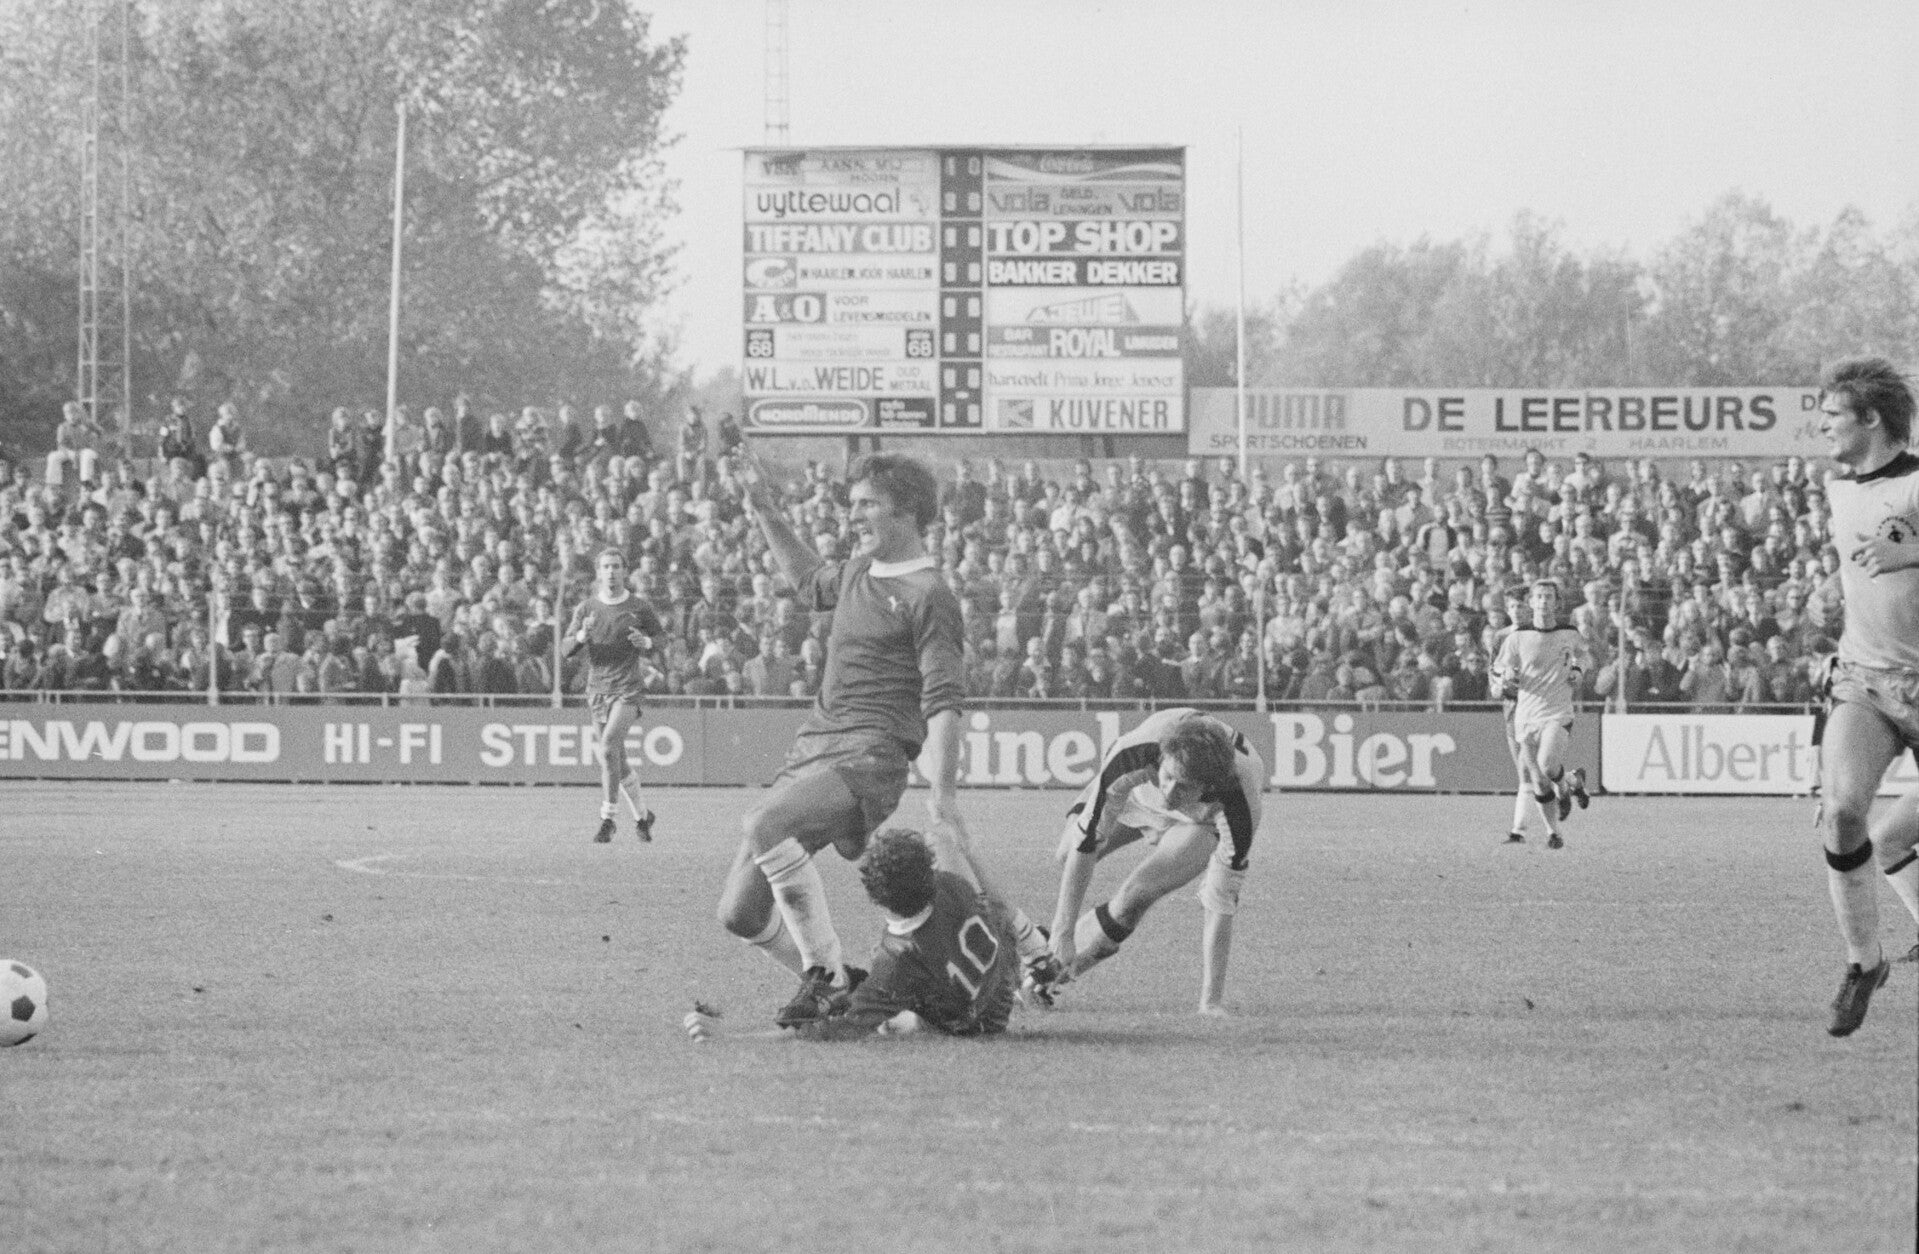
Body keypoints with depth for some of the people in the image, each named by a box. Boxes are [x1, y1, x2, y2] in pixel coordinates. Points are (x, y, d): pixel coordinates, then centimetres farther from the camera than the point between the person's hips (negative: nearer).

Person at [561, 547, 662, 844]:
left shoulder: (639, 608, -1)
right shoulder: (586, 609, 5)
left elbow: (661, 636, 12)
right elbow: (566, 649, 3)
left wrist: (646, 642, -11)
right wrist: (582, 635, -19)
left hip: (627, 688, -4)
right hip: (598, 690, 4)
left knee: (609, 747, -22)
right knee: (617, 760, 9)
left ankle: (608, 819, -17)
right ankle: (642, 815, 27)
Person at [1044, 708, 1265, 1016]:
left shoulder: (1238, 802, -44)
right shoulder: (1129, 757, -42)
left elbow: (1221, 905, -38)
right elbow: (1086, 844, -35)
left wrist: (1212, 1005, -39)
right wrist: (1063, 934, -40)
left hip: (1209, 818, -3)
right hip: (1142, 795, 3)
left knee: (1137, 895, -21)